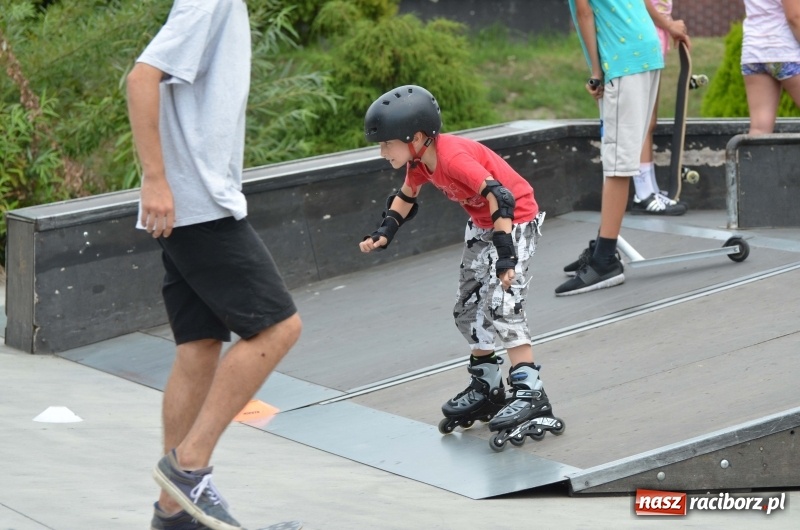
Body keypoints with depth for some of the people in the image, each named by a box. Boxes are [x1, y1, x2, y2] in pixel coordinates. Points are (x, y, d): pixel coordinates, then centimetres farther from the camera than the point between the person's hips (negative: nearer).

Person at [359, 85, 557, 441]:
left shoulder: (453, 157, -32)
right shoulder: (419, 162, -4)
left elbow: (499, 197, -38)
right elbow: (406, 196, 17)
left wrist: (505, 254, -42)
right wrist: (385, 232, 5)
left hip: (516, 220, -10)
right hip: (482, 225, 10)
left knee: (502, 304, -20)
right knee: (468, 308, 12)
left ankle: (530, 393, -20)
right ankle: (486, 388, 25)